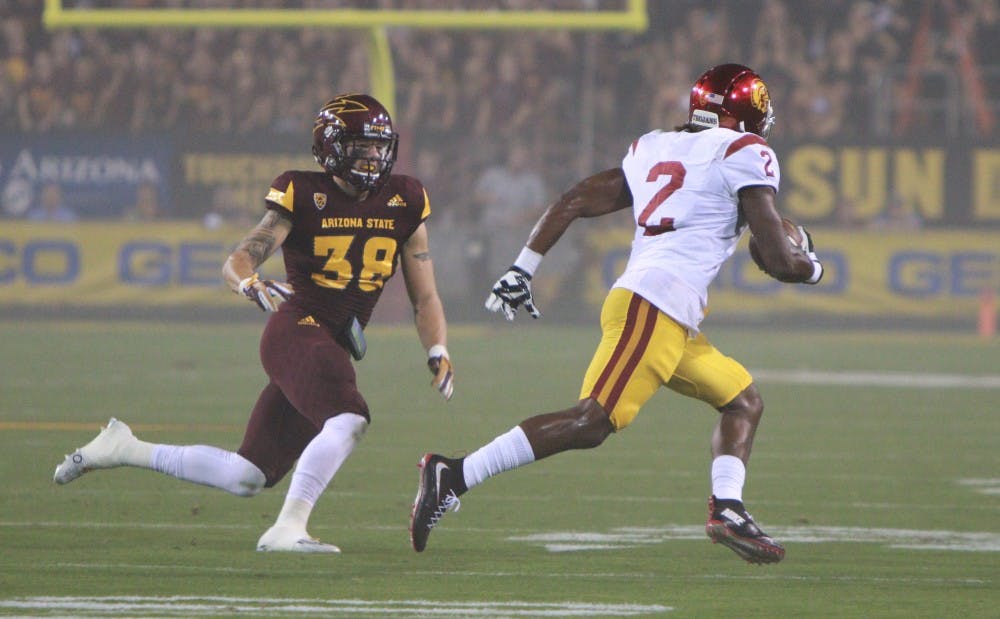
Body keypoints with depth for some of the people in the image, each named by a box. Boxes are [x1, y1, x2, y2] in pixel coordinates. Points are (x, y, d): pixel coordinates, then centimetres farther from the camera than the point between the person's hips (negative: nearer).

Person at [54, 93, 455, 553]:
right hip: (297, 328, -6)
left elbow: (425, 297, 14)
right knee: (348, 419, -34)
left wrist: (438, 352, -1)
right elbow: (236, 263, -11)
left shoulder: (404, 202, 8)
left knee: (246, 479, 8)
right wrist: (252, 286, -34)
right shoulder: (303, 196, -5)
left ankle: (123, 449, 23)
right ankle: (287, 528, -30)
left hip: (337, 344, 6)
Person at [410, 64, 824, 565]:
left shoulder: (652, 150, 23)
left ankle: (727, 510, 2)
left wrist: (521, 270, 20)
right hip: (653, 309, -9)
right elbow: (777, 260, -1)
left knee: (744, 402, 18)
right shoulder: (745, 153, 1)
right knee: (592, 423, -17)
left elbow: (572, 202, 19)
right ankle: (454, 476, -22)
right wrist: (810, 266, 21)